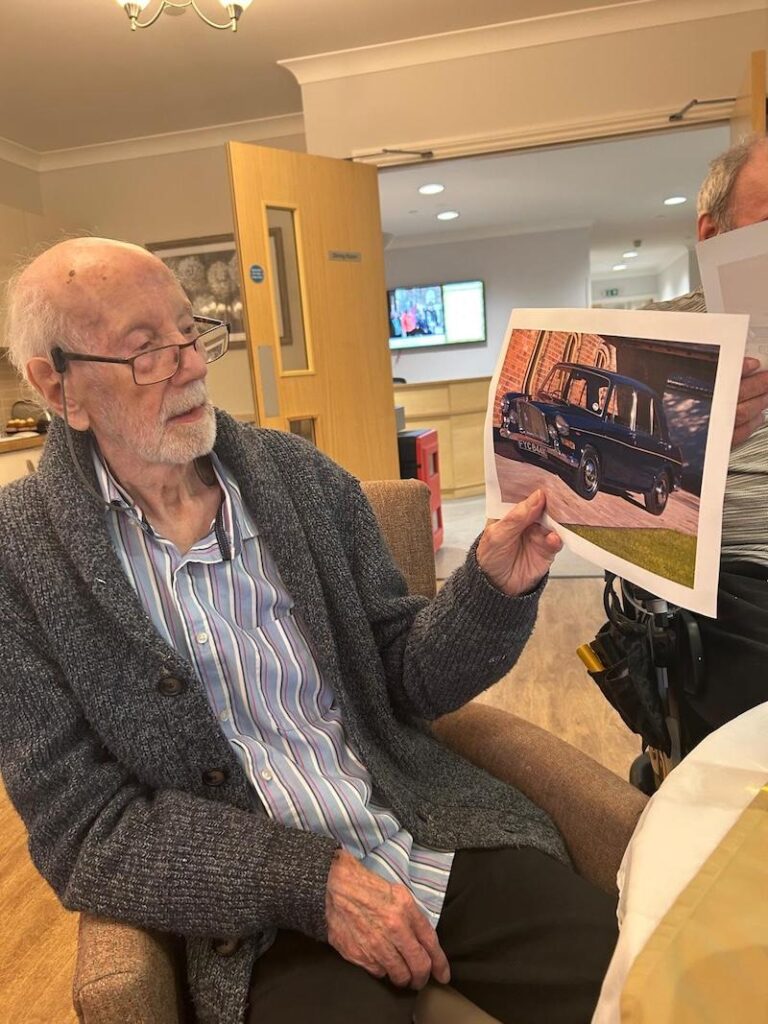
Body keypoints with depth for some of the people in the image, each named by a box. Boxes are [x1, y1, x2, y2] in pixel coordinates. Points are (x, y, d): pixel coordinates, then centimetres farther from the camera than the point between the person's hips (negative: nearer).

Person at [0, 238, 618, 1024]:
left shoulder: (304, 476, -1)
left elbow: (402, 682, 4)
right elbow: (84, 836, -8)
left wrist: (492, 587, -15)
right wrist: (310, 881, -17)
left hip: (442, 838, 3)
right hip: (270, 910, -2)